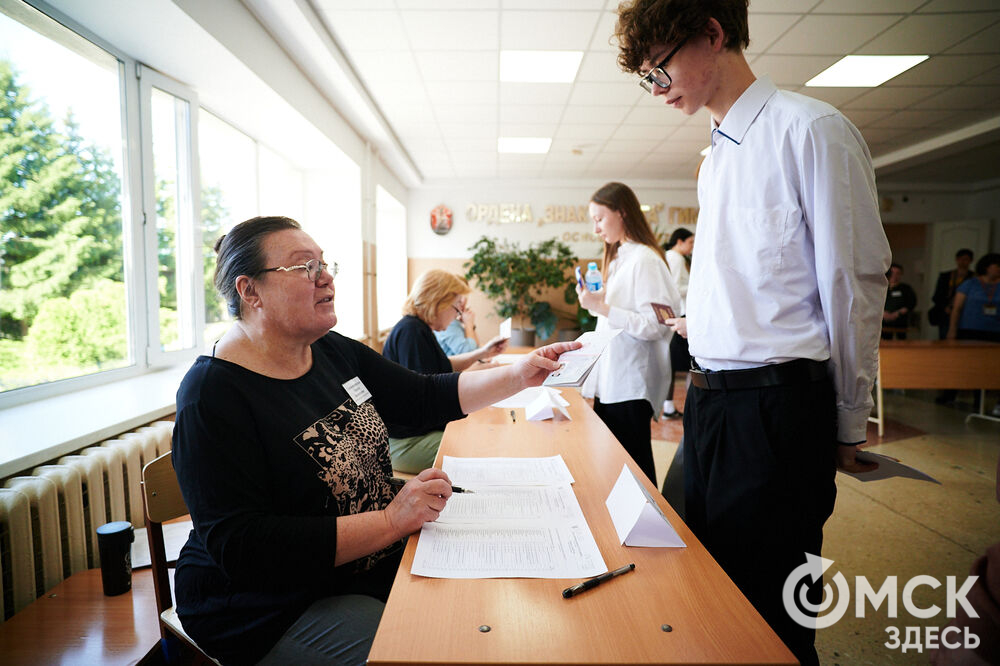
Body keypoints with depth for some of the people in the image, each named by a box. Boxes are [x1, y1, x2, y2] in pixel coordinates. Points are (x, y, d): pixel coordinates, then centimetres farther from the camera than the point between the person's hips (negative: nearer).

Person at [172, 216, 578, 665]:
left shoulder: (334, 352, 2)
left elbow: (424, 397, 6)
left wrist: (519, 375, -6)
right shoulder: (213, 396, -21)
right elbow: (242, 549, -26)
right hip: (276, 613, -7)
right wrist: (391, 521, -30)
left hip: (377, 561, 7)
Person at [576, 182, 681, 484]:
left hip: (631, 385, -9)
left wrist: (602, 308, -22)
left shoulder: (645, 259, -12)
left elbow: (655, 326, -21)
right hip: (609, 381, 9)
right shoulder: (618, 259, 17)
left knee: (633, 464, 1)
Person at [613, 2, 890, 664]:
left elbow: (854, 283, -9)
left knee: (769, 610, 7)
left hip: (777, 403, -8)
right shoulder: (717, 153, 14)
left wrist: (848, 425, -4)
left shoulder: (810, 129, -10)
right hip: (710, 398, 8)